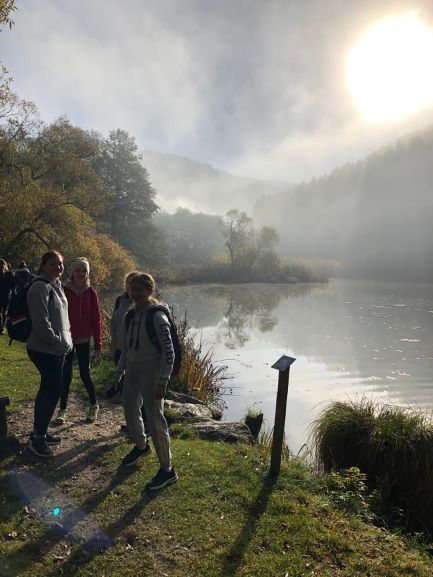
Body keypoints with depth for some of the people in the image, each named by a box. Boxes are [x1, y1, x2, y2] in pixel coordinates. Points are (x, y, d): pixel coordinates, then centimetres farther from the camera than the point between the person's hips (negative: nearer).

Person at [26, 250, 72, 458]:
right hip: (45, 350, -9)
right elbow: (41, 324, -23)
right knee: (53, 390, -4)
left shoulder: (56, 286, 11)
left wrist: (66, 340, 8)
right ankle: (38, 438, 12)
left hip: (57, 349, 9)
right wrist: (62, 343, -16)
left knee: (48, 390, 17)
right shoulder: (40, 287, -17)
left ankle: (40, 432, 31)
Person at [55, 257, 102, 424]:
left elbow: (96, 319, -1)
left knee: (85, 374, 6)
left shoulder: (91, 293, -3)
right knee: (66, 374, 5)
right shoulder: (64, 291, -5)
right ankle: (62, 410, 21)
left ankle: (94, 405, 26)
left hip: (84, 340, 0)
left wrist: (98, 343, -1)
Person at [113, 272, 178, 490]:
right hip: (133, 368, 8)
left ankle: (167, 470, 10)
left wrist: (162, 381, -22)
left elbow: (168, 352, -18)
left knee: (154, 418, -4)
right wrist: (119, 371, 15)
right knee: (130, 410, 20)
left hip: (151, 370, -8)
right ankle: (141, 446, 47)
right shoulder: (131, 315, 4)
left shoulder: (157, 317, -17)